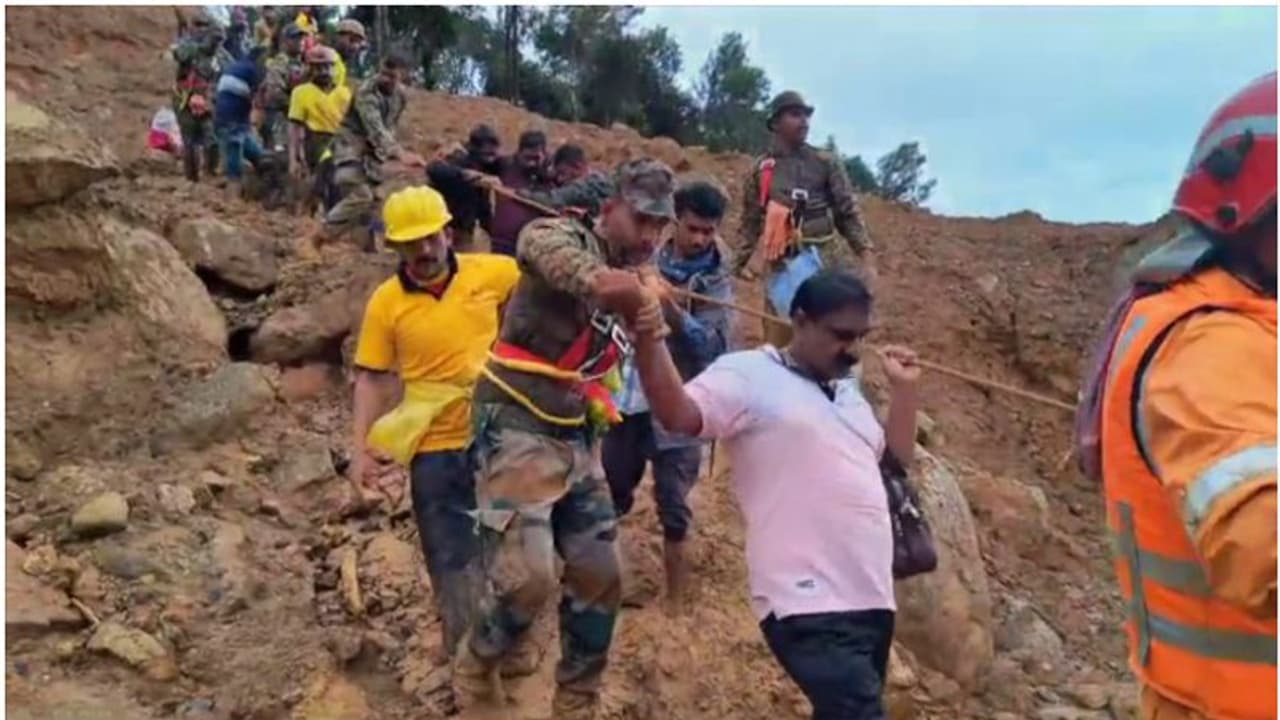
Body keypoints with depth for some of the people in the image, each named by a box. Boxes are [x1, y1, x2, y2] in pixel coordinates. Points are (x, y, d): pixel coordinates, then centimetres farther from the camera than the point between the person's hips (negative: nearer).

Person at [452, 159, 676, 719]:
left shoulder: (636, 279, 12)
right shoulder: (555, 236, -9)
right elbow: (604, 285, -32)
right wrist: (645, 300, -21)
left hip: (577, 440, 7)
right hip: (517, 431, -7)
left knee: (600, 577, 7)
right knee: (528, 579, -13)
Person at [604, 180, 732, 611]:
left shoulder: (716, 284, -4)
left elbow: (713, 347, -18)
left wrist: (672, 308, -29)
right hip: (627, 397, 3)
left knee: (674, 513, 3)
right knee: (609, 498, 16)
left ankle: (674, 605, 17)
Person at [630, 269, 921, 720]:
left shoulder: (848, 392, 19)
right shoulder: (749, 374, -7)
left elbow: (897, 458, 25)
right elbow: (677, 413, -20)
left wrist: (904, 387, 17)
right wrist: (648, 337, -33)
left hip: (870, 598, 9)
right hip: (807, 603, -9)